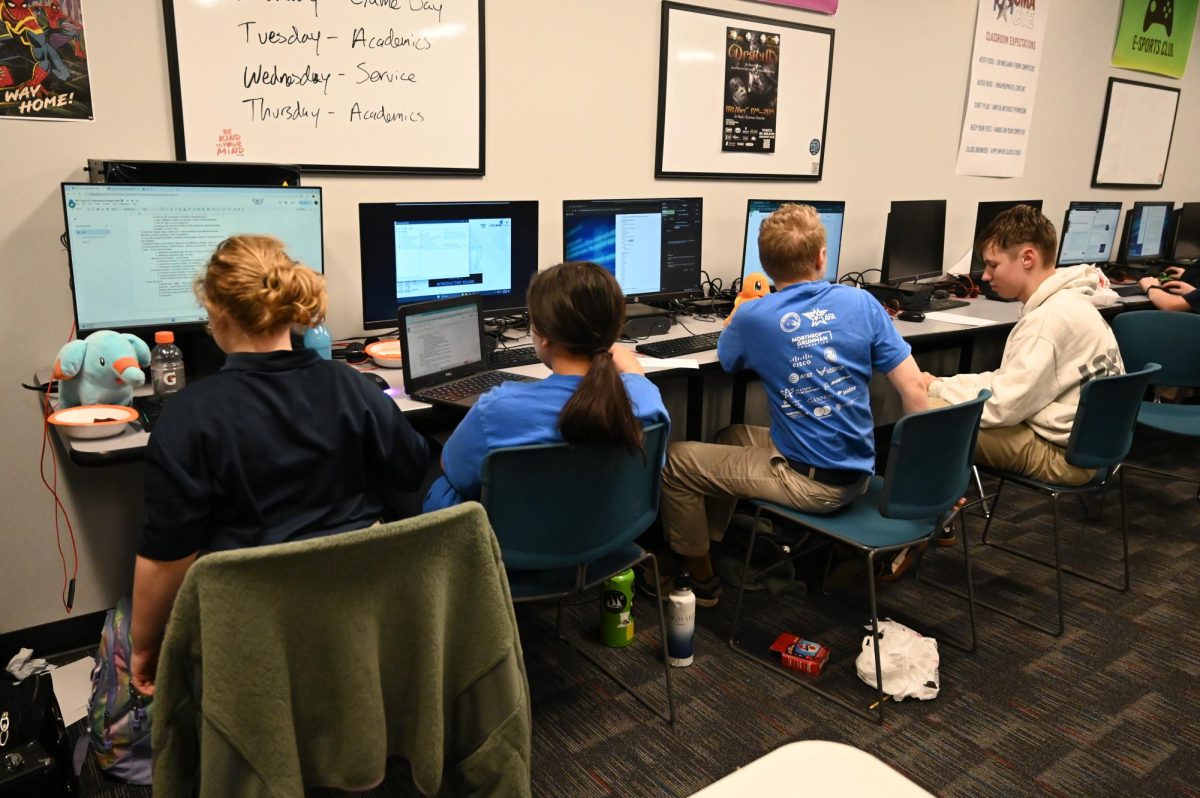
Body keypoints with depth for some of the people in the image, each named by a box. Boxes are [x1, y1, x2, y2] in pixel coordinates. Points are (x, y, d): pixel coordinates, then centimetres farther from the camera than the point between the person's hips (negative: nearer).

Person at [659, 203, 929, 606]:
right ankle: (710, 542, 42)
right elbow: (914, 390, -4)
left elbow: (727, 358, 10)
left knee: (675, 460, 9)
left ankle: (701, 580, 24)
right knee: (731, 436, 27)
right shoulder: (861, 302, -5)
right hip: (858, 474, 6)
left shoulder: (754, 317, -15)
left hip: (808, 484, -6)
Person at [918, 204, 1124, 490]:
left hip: (1064, 454, -10)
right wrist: (943, 384, 0)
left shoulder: (1052, 317, -23)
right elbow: (1012, 382, 11)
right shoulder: (1065, 302, 9)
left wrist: (936, 388, -8)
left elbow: (1002, 405, -23)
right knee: (941, 401, 15)